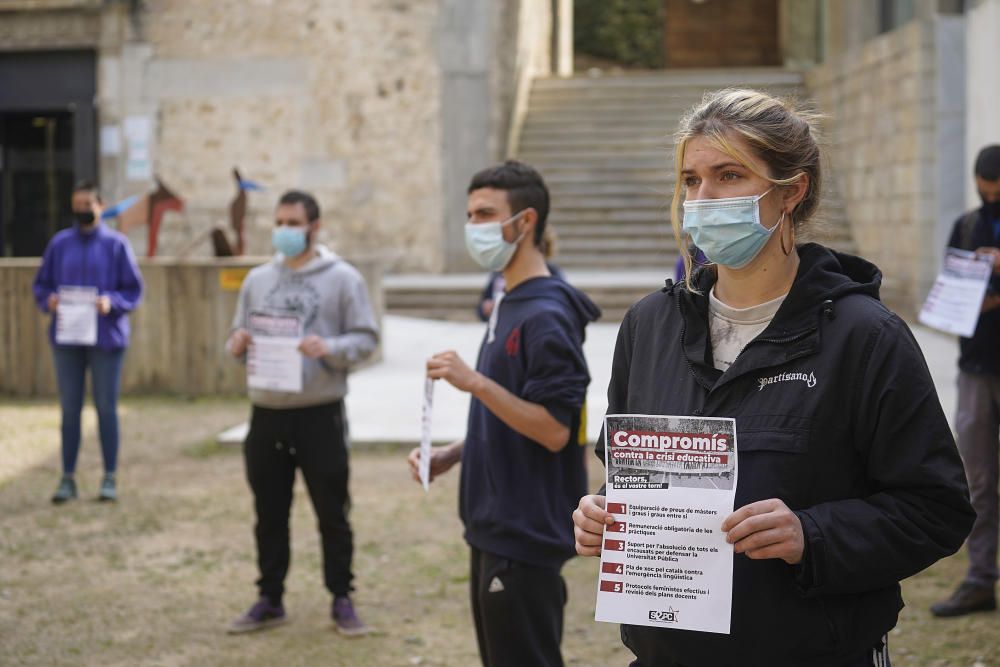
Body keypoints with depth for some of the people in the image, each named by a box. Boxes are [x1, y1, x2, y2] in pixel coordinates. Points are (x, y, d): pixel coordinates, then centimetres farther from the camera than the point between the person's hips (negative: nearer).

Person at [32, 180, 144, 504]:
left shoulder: (116, 244, 0)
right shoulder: (59, 243, 7)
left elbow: (133, 290, 1)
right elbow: (41, 285, 10)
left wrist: (111, 301, -18)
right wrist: (49, 300, -11)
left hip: (106, 338, -2)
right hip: (66, 340, 2)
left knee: (106, 408, 2)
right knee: (70, 409, 6)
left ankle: (110, 478, 10)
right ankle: (68, 478, 13)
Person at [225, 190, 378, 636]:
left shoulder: (343, 278, -2)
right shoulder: (257, 280, 11)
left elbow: (366, 338, -5)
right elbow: (239, 336, 15)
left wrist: (330, 349, -22)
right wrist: (236, 346, -8)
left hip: (320, 414, -4)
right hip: (266, 414, 4)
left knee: (332, 514, 4)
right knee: (269, 515, 11)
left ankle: (342, 600, 15)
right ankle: (269, 600, 22)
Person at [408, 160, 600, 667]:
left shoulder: (547, 316, -17)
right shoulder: (507, 306, 13)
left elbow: (553, 430, -22)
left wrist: (475, 382, -27)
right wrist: (451, 455, 8)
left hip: (525, 535, -10)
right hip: (494, 529, 10)